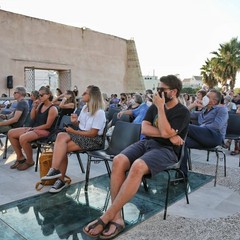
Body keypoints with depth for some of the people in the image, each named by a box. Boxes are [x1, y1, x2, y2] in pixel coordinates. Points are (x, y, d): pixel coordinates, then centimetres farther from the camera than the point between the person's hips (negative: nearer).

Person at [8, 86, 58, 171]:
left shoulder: (52, 109, -14)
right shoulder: (41, 105, 11)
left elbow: (48, 125, -17)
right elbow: (32, 117, 15)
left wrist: (33, 129, -14)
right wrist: (34, 106, 0)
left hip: (45, 131, -9)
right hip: (34, 128, 9)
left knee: (23, 138, -32)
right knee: (11, 133, 0)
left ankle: (29, 161, -8)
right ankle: (20, 157, 9)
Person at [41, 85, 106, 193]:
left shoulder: (99, 112, -14)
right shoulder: (85, 107, 11)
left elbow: (93, 133, -17)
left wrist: (74, 132, -14)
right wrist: (75, 122, -6)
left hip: (93, 140, -7)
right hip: (80, 134, 7)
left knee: (62, 147, -23)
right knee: (61, 136, -21)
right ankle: (55, 170, -19)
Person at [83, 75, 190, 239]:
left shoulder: (183, 112, -3)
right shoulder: (155, 106, 15)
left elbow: (165, 132, -19)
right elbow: (145, 129, 1)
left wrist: (160, 107, -13)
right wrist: (169, 135, -10)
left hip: (166, 150, -5)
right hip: (146, 143, 6)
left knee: (137, 167, -36)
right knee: (118, 161, -24)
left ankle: (107, 216, -27)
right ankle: (117, 217, -24)